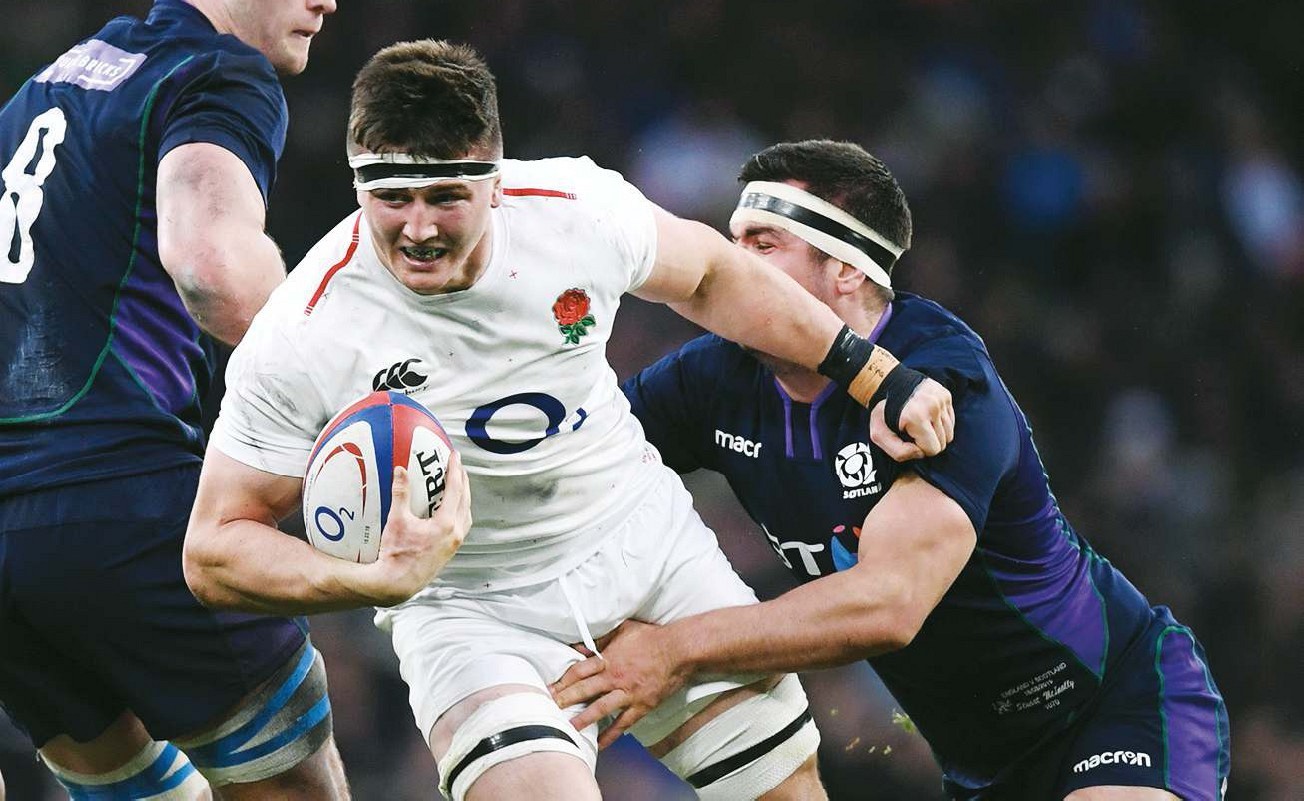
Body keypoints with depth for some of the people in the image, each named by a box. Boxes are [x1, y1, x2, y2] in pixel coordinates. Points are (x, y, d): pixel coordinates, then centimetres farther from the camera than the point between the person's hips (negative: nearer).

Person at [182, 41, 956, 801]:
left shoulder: (578, 208, -18)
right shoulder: (301, 342, -26)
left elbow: (705, 272, 5)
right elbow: (216, 550, -19)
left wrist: (878, 376, 7)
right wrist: (374, 581, -36)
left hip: (645, 540, 4)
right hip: (468, 610, -4)